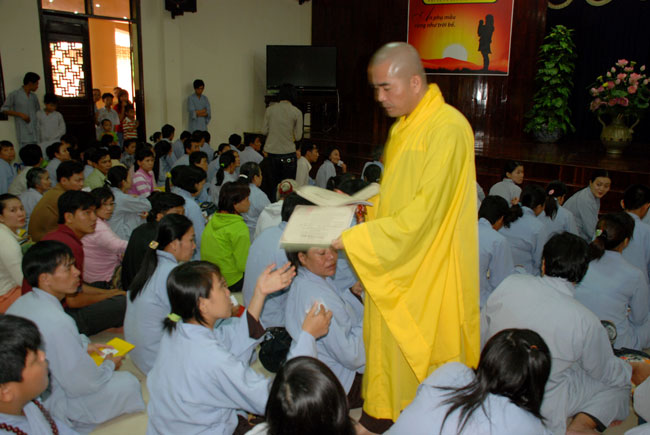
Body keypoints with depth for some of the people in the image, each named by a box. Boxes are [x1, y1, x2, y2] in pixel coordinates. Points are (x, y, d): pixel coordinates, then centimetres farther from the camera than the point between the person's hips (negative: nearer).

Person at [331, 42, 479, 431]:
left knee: (420, 349, 8)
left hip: (428, 266, -8)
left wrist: (355, 239, -24)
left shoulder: (448, 129, -21)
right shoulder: (404, 126, 8)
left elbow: (424, 210, -25)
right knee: (390, 337, 18)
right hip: (397, 260, 9)